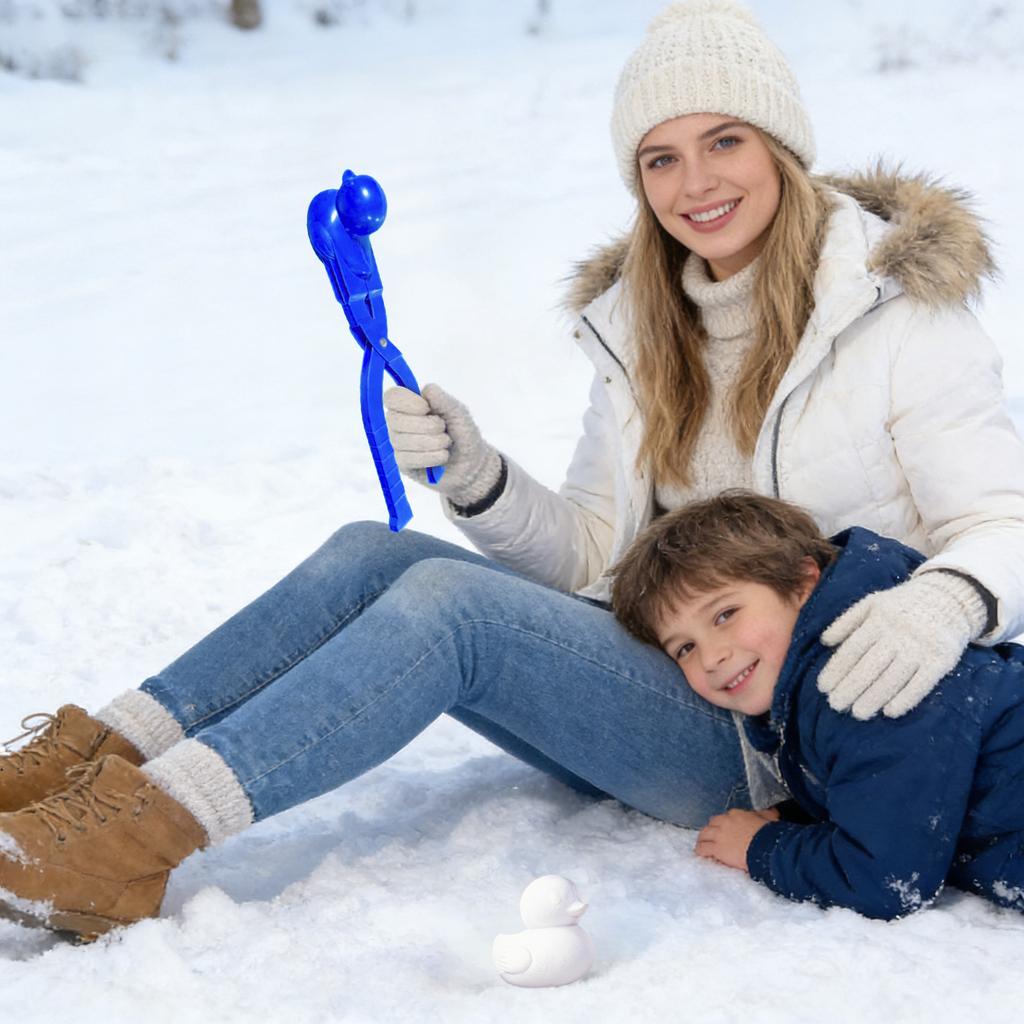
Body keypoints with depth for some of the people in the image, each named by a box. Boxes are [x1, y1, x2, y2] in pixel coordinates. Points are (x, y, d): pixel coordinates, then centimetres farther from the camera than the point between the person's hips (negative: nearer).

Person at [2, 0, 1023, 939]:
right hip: (659, 682, 6)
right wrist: (475, 478, -9)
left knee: (450, 601, -25)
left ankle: (150, 829, -29)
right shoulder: (640, 325, 11)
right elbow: (596, 556, 10)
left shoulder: (899, 314, -7)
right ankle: (89, 758, -18)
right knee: (369, 554, -11)